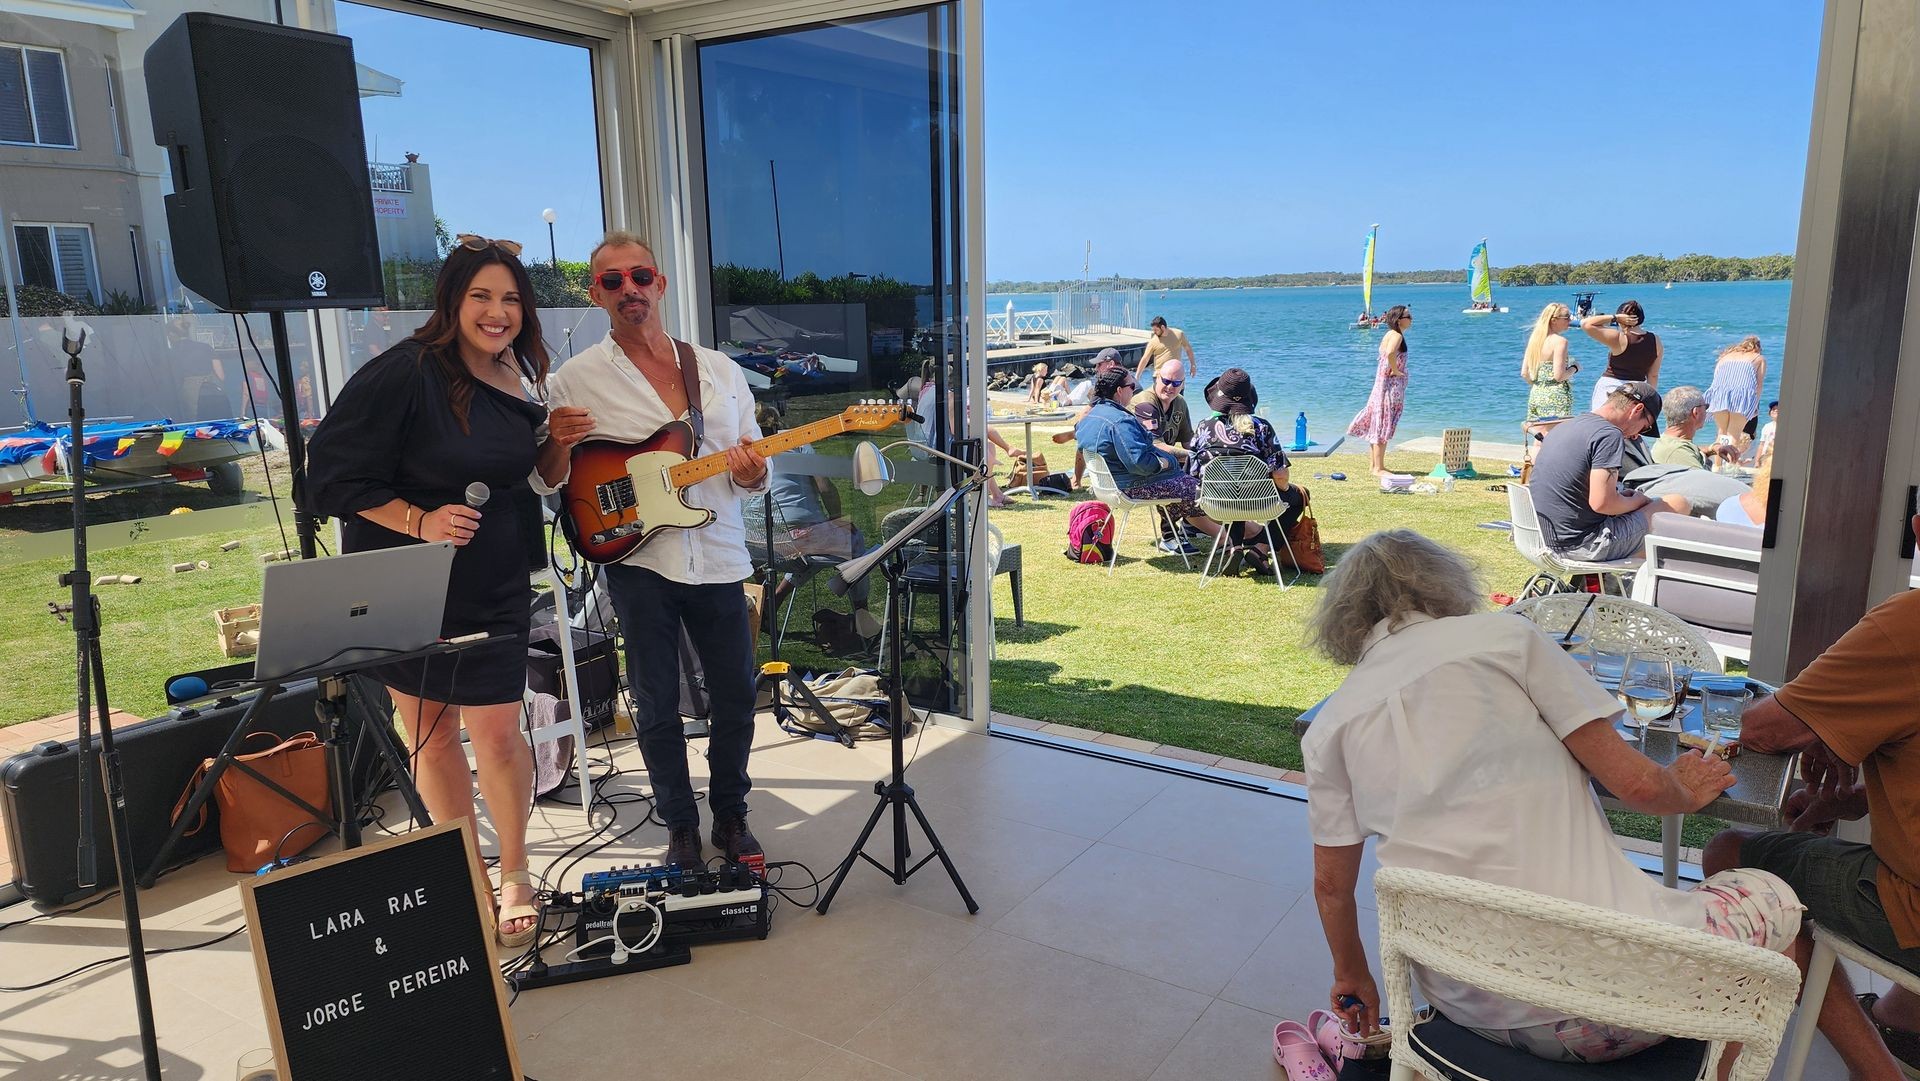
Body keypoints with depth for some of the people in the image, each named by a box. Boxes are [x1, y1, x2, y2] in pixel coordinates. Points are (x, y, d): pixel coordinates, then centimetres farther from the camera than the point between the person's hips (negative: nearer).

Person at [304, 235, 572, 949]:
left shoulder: (520, 382, 1)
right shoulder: (404, 374, -17)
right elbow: (335, 475, -15)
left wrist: (554, 441, -3)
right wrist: (421, 523, -24)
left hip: (491, 588, 3)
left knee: (496, 732, -1)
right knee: (429, 730, 11)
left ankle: (514, 876, 19)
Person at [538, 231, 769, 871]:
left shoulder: (721, 371, 7)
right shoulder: (577, 379, 0)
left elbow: (755, 473, 10)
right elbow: (548, 480, 1)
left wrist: (752, 475, -14)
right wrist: (558, 444, -20)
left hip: (720, 560, 2)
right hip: (638, 561, -2)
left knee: (735, 698, 10)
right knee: (657, 708, 8)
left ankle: (730, 814, 30)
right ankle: (680, 825, 27)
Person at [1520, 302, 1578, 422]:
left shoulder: (1534, 338, 9)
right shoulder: (1559, 341, -11)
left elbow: (1524, 374, 8)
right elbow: (1559, 376, -17)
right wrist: (1574, 368, 1)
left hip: (1535, 396, 8)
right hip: (1555, 398, -8)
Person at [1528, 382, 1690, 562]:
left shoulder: (1563, 426, 11)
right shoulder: (1609, 435, -15)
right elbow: (1601, 503, -22)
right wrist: (1636, 501, 0)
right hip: (1584, 546, -9)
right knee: (1679, 504, 1)